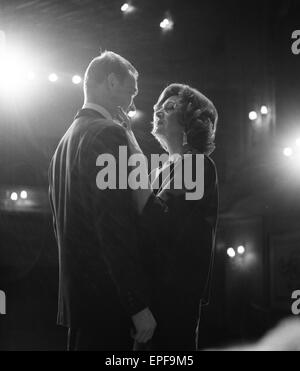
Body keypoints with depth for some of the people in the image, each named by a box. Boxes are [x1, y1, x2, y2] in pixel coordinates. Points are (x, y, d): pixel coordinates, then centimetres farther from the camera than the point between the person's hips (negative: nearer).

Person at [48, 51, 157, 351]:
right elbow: (115, 227, -21)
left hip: (74, 294, 9)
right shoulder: (108, 134, -13)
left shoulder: (67, 140, 14)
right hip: (105, 300, -9)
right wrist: (138, 304, -19)